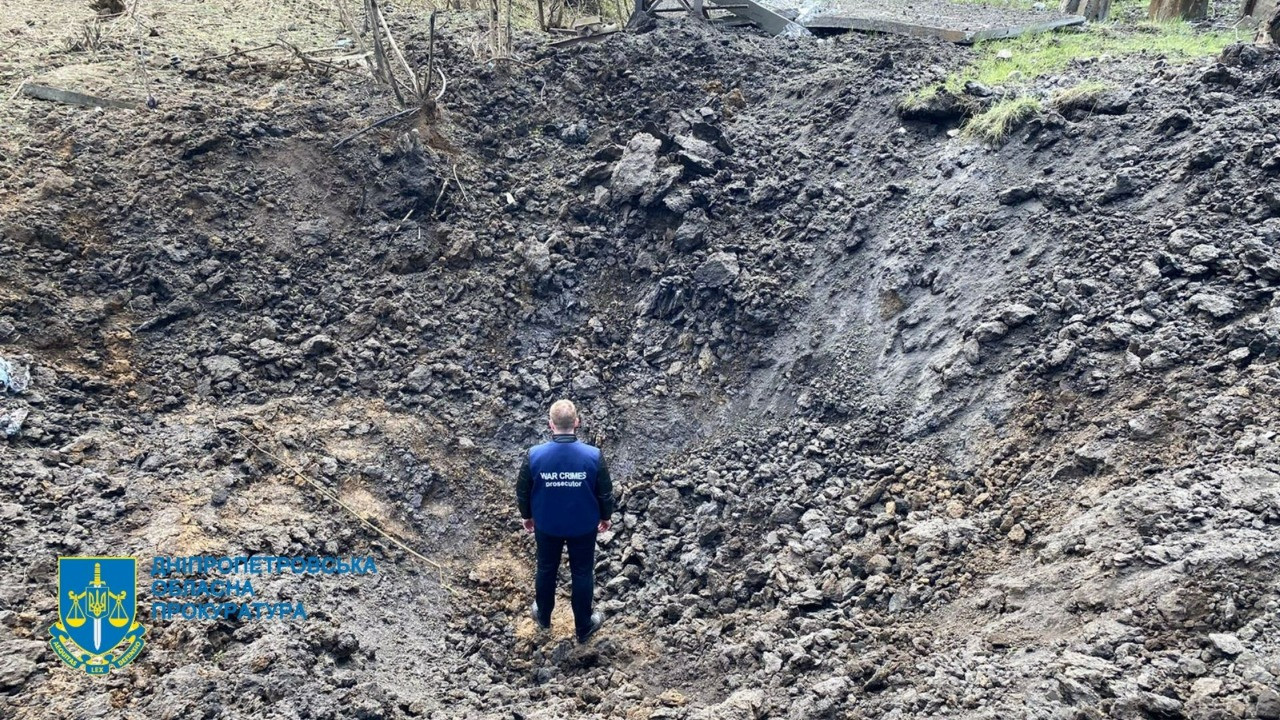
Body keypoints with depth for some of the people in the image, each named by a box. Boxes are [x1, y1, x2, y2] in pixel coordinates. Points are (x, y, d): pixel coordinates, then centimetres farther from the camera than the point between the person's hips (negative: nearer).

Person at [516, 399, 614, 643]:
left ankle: (543, 617, 48)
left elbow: (522, 492, -8)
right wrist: (605, 516, 10)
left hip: (546, 525, 1)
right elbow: (605, 493, -11)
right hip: (584, 526, -1)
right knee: (582, 574, 20)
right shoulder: (594, 456, -24)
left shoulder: (535, 455, -23)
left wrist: (527, 516, 12)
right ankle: (583, 627, 36)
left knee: (546, 570, 25)